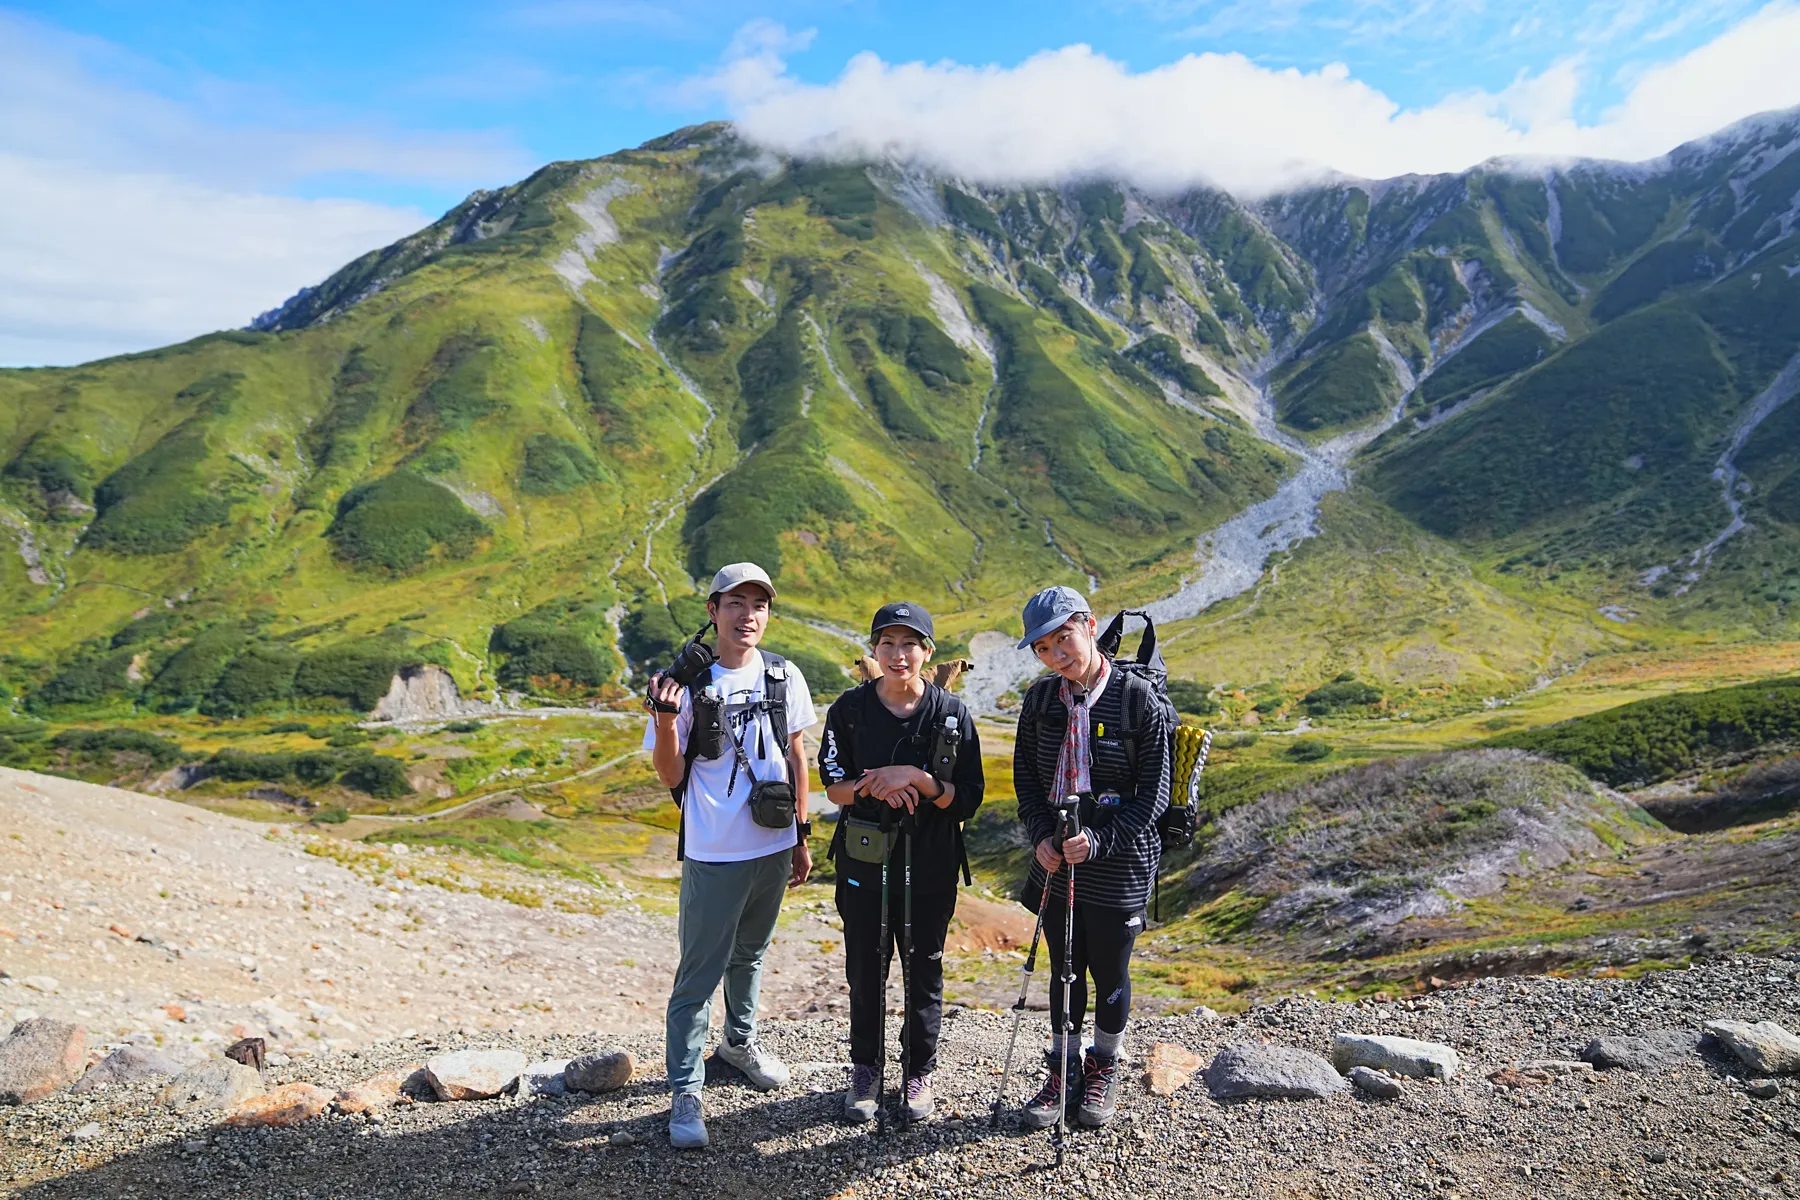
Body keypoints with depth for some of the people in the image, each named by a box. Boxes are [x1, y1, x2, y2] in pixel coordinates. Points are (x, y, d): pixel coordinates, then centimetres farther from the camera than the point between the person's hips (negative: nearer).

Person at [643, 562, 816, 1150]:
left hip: (773, 847, 4)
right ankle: (684, 1091, 13)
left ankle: (739, 1040, 45)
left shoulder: (785, 678, 1)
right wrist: (665, 717, -24)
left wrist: (803, 836, 10)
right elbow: (672, 778, -7)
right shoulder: (688, 684, -11)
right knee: (700, 972, 1)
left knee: (750, 954, 23)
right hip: (714, 854, -4)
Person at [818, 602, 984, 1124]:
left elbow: (968, 798, -8)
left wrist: (916, 778, -23)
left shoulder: (952, 714, -7)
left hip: (930, 864, -1)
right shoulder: (849, 709, -4)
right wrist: (874, 787, -20)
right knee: (865, 968, 12)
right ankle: (866, 1070, 32)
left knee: (924, 969, 11)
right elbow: (834, 786, 0)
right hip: (864, 860, 1)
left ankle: (919, 1072, 31)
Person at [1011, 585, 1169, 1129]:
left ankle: (1104, 1070, 36)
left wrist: (1098, 841, -20)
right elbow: (1025, 777, 8)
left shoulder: (1139, 701, -14)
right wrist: (1041, 836, -7)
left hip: (1119, 864, -3)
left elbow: (1154, 795, -11)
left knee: (1109, 973, 13)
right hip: (1055, 860, 3)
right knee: (1065, 971, 15)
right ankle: (1063, 1070, 33)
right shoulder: (1041, 698, -1)